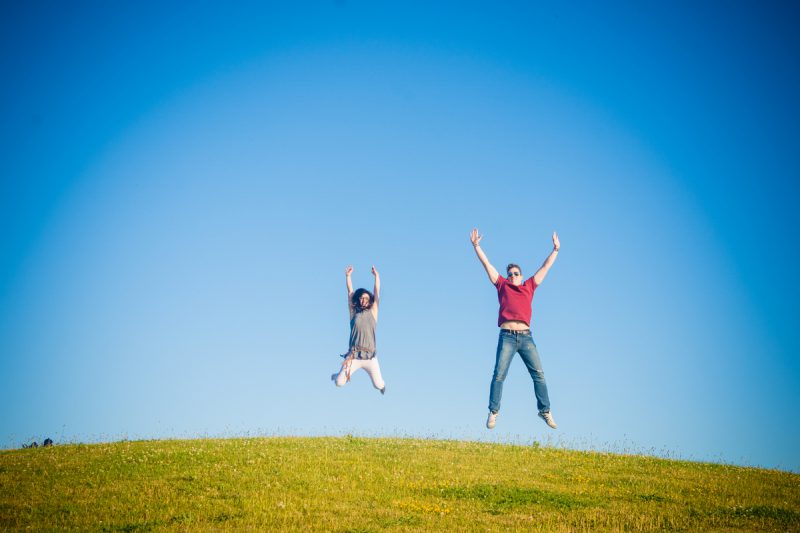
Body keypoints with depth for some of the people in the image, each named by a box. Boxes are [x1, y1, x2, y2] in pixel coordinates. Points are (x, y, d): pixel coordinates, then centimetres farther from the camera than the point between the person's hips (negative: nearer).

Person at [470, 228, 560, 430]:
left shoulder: (529, 286, 18)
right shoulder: (502, 286, 15)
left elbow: (545, 267, 24)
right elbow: (487, 264, 16)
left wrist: (556, 249, 24)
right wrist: (476, 246, 14)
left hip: (526, 337, 2)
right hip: (507, 337, -2)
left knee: (538, 374, -2)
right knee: (499, 374, -8)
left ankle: (545, 411, 3)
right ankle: (493, 412, -5)